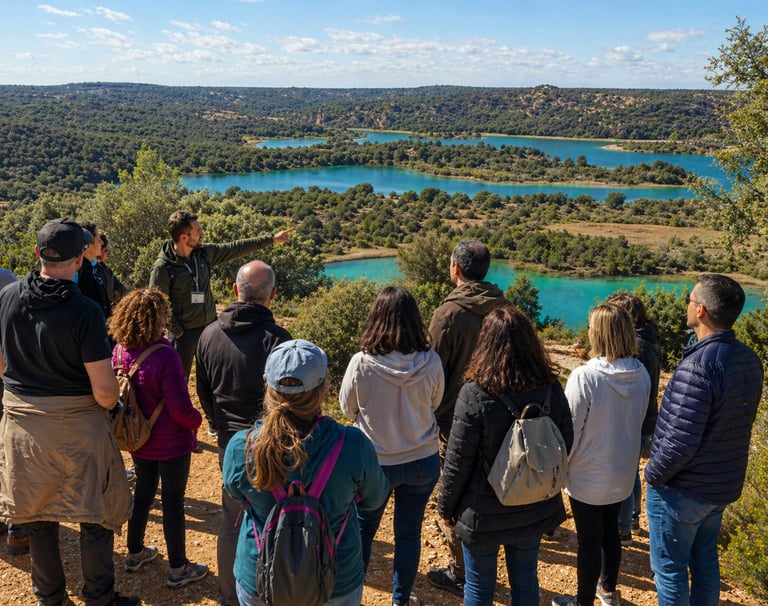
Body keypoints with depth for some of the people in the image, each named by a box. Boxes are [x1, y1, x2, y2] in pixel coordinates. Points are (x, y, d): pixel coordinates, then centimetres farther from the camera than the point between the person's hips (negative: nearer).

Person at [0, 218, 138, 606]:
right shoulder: (85, 311, -21)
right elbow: (103, 390, -20)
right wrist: (111, 404, 1)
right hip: (78, 427, -5)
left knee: (37, 515, 19)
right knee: (95, 515, 12)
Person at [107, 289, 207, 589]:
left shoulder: (120, 351, -7)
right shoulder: (165, 356, -28)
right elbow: (180, 408, -25)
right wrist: (196, 420, -5)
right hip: (171, 445, -6)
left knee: (143, 493, 24)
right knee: (173, 502, 8)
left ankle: (135, 553, 41)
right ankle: (178, 569, 22)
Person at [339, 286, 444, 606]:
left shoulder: (361, 363, -22)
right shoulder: (431, 362, -17)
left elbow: (348, 409, -5)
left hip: (375, 463, -1)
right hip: (423, 461, 1)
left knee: (362, 530, 20)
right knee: (409, 532, 18)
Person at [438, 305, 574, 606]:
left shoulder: (475, 394, -24)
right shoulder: (551, 389, -10)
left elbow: (457, 462, -17)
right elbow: (565, 447, 2)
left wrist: (446, 507, -1)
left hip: (484, 514, -4)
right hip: (535, 510, 4)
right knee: (526, 581, 23)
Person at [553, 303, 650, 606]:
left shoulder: (585, 376, -28)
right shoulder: (641, 374, -9)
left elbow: (569, 429, -20)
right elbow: (639, 421, 4)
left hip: (588, 476, -6)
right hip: (622, 471, 6)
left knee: (589, 540, 10)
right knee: (610, 531, 24)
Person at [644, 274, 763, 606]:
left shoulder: (698, 366, -29)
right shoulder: (749, 359, -2)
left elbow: (680, 443, -28)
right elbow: (737, 423, 9)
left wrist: (653, 474, -11)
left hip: (682, 491, -8)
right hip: (724, 484, 8)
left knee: (669, 568, 10)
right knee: (705, 560, 24)